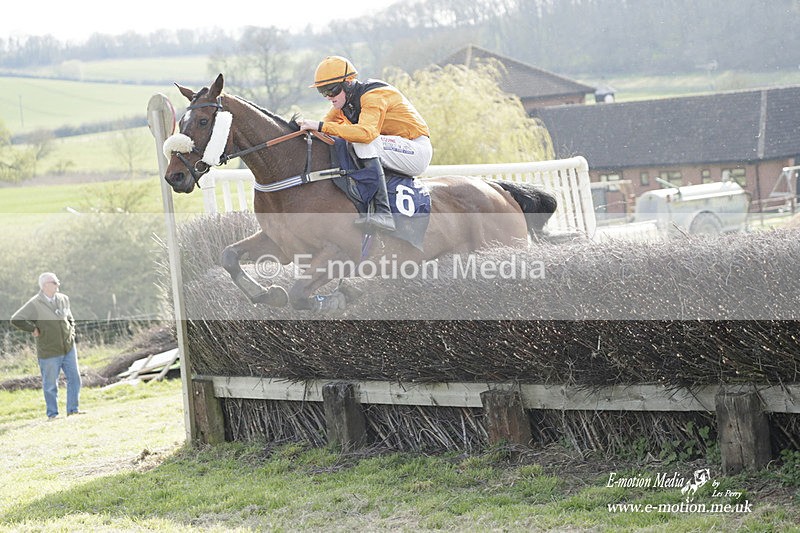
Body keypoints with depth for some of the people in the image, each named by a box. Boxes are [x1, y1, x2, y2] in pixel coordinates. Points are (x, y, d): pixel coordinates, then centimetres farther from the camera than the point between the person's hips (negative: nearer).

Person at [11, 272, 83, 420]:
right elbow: (15, 319, -16)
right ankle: (52, 414, 16)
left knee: (74, 379, 7)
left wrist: (71, 332, 12)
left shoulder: (63, 299, 5)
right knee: (50, 384, 4)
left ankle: (73, 409, 19)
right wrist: (33, 329, -12)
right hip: (49, 351, -5)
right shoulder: (35, 304, -13)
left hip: (69, 348, 5)